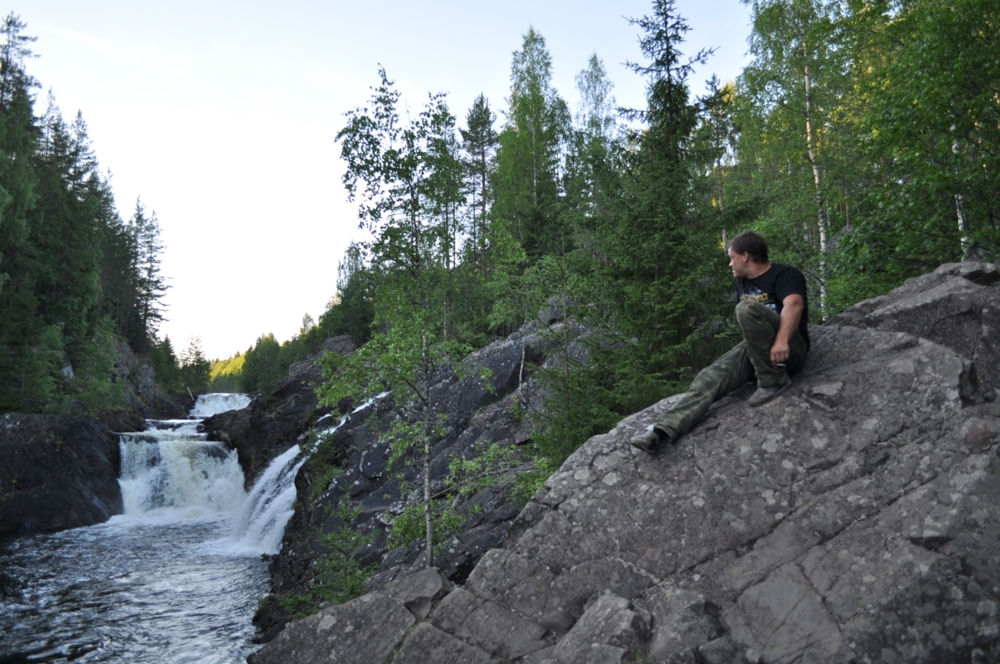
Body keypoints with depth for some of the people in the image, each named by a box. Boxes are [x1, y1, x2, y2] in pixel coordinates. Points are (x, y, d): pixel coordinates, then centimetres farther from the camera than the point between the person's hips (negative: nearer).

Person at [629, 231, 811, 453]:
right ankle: (663, 431, -36)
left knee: (746, 308, -31)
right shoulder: (743, 282, 19)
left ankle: (773, 380, -21)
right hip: (755, 351, 7)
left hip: (790, 348, -7)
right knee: (710, 376, -19)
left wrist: (781, 341, -39)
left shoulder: (784, 274, -5)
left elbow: (794, 305, -25)